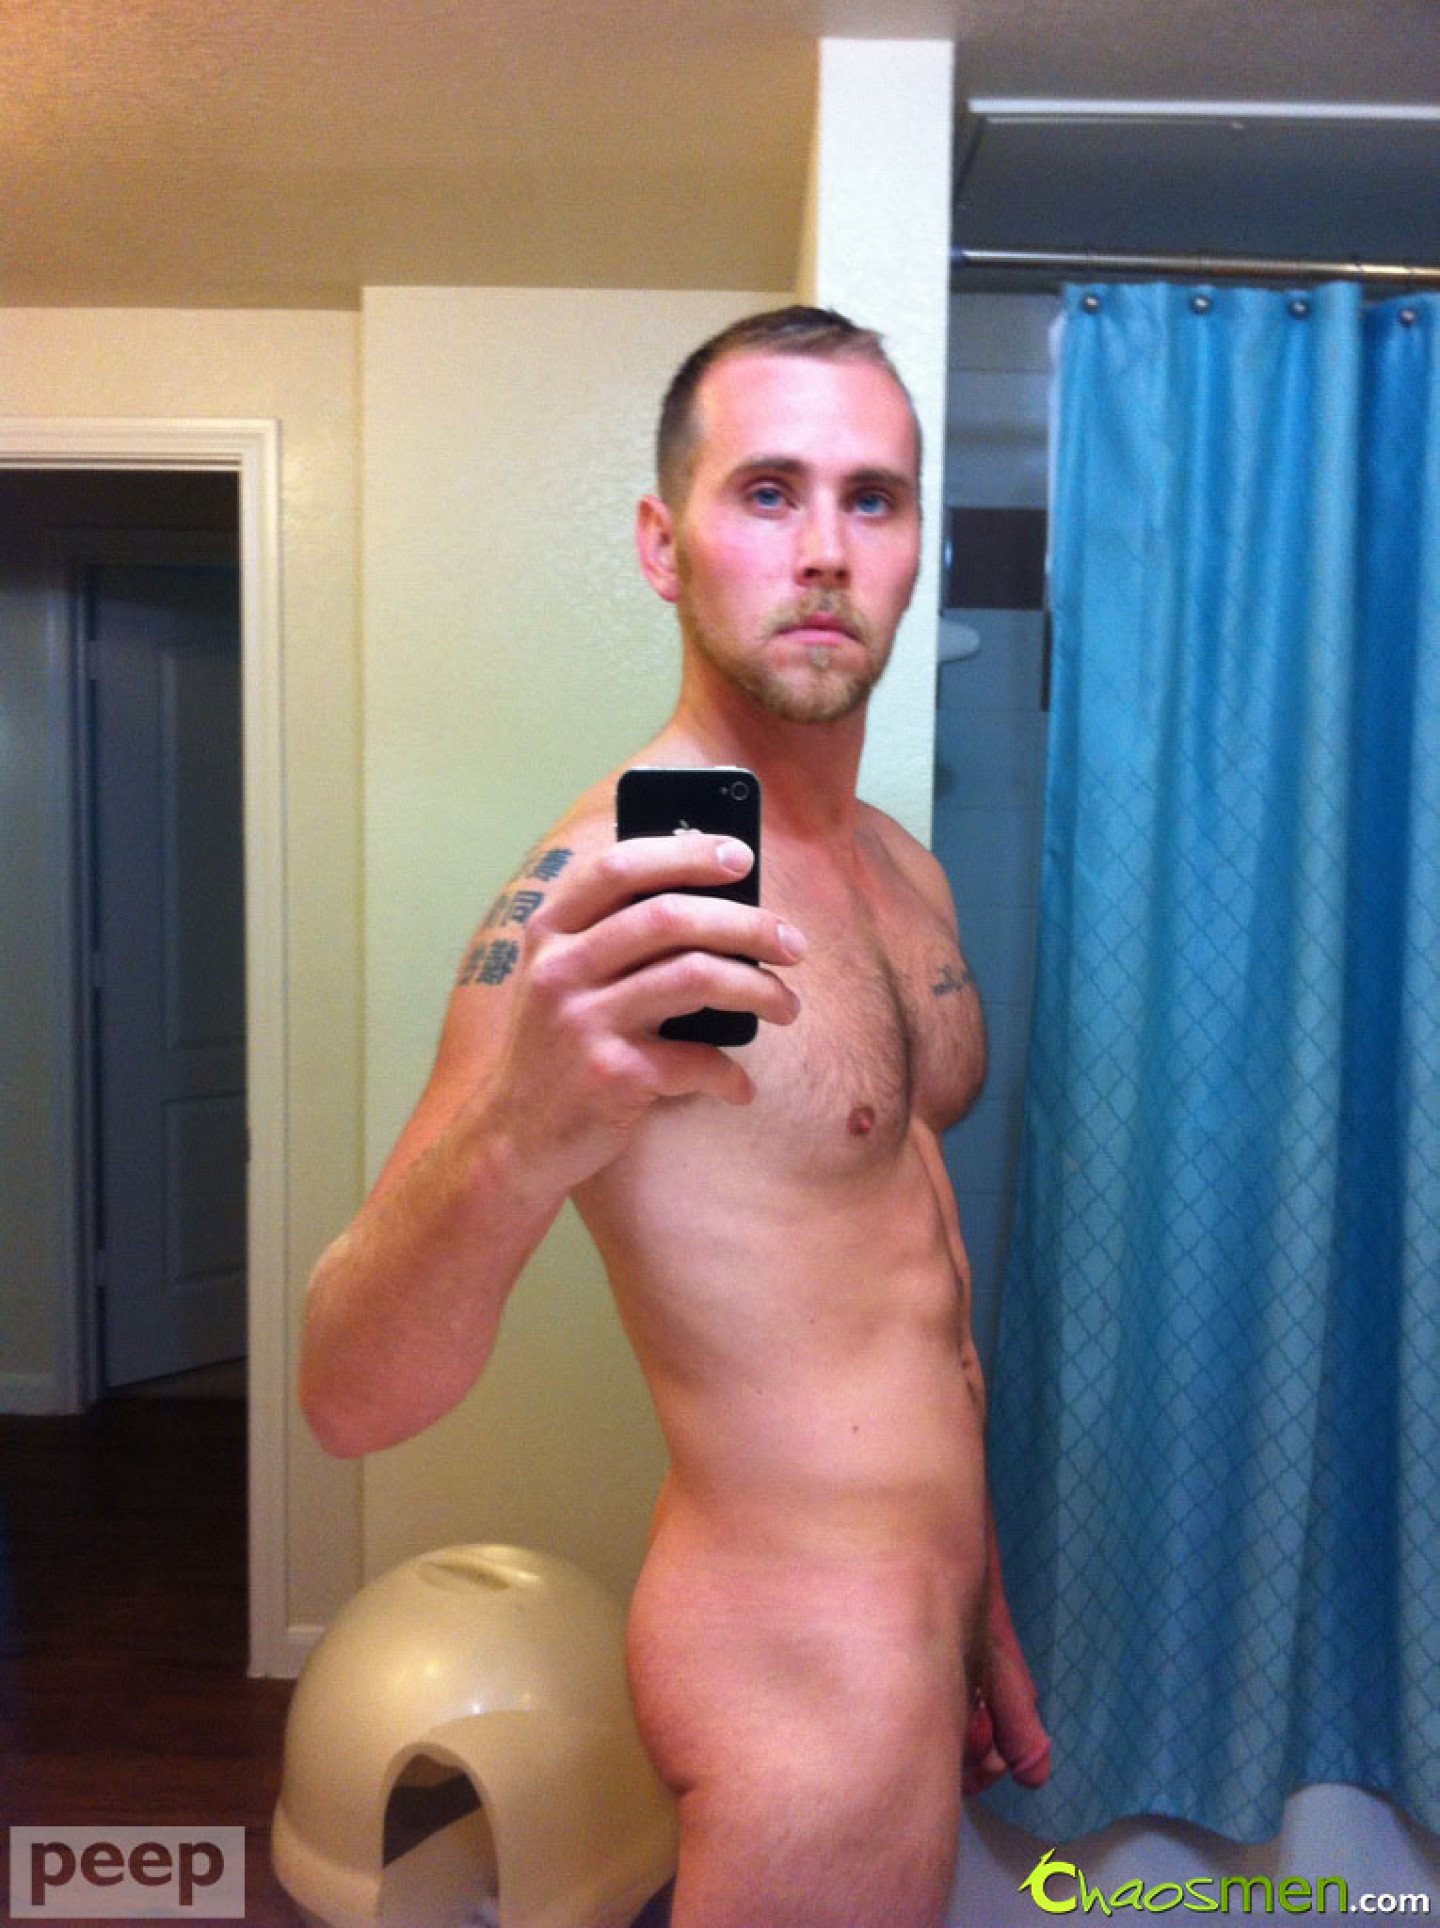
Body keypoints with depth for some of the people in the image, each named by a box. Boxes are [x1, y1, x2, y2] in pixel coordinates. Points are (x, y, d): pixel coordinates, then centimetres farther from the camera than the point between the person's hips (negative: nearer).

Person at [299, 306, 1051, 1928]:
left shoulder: (903, 870, 3)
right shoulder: (604, 894, -23)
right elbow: (347, 1400, -29)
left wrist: (974, 1603, 17)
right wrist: (516, 1142, -49)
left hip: (912, 1624, 8)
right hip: (800, 1672, -8)